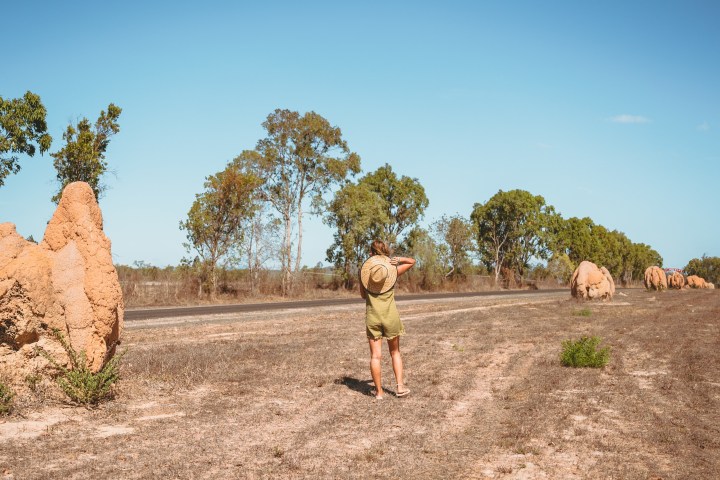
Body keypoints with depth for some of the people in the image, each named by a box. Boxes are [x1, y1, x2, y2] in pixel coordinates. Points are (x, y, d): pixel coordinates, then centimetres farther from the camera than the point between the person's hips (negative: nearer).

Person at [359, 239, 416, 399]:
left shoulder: (364, 271, -2)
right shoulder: (393, 270, -2)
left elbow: (363, 295, 8)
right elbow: (412, 261, 13)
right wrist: (399, 259, -3)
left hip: (372, 317, 0)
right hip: (391, 316, 0)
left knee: (375, 355, 4)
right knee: (395, 352, 16)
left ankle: (379, 392, 7)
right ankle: (400, 386, 10)